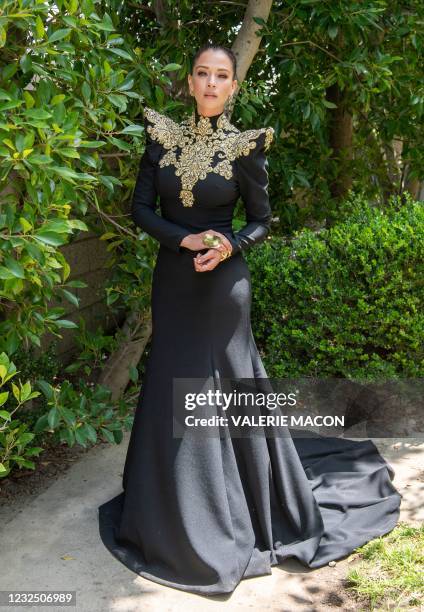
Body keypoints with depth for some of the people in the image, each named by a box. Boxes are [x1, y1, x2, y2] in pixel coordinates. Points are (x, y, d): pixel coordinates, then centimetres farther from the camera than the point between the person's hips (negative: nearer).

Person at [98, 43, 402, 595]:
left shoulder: (244, 147, -4)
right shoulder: (162, 136, 4)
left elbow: (262, 219, 2)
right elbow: (142, 209, 0)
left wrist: (229, 246, -17)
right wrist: (187, 239, -15)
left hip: (222, 282, -3)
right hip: (172, 278, 4)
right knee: (171, 390, 11)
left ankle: (232, 514, 23)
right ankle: (174, 512, 30)